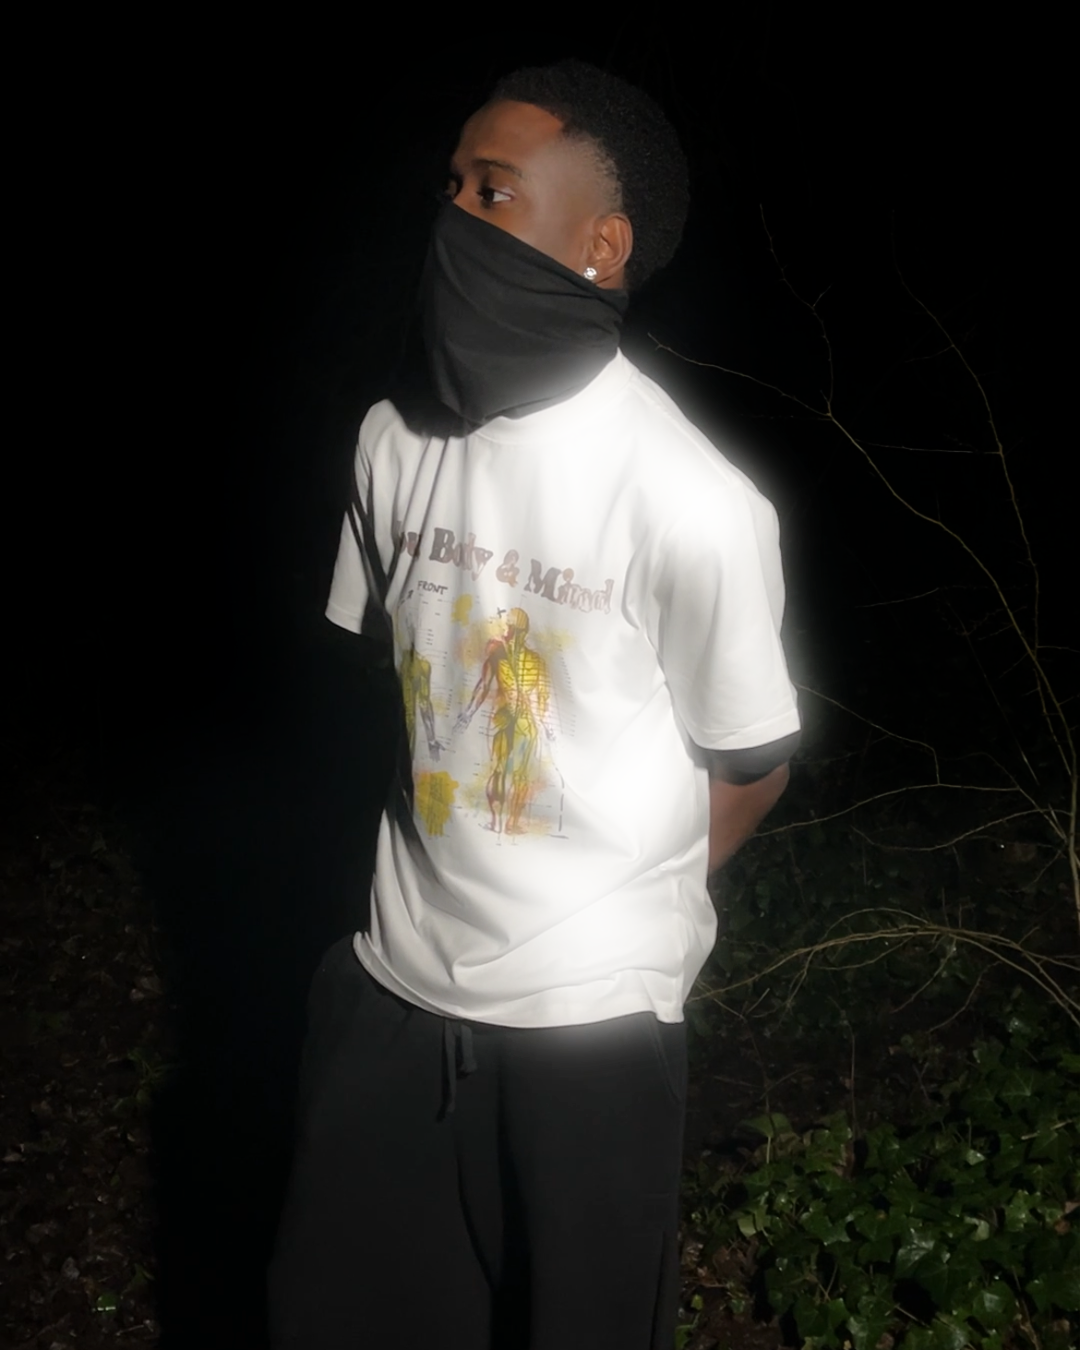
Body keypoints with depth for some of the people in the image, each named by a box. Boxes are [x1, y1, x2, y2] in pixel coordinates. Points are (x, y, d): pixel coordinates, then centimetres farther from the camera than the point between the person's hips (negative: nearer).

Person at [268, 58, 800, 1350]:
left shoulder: (694, 502, -21)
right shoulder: (397, 437, -5)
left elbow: (751, 767, -8)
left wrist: (617, 918, 6)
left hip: (590, 1013, -4)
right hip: (395, 977, 5)